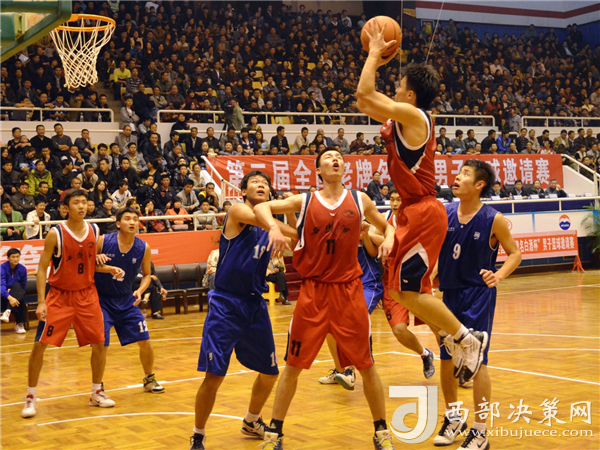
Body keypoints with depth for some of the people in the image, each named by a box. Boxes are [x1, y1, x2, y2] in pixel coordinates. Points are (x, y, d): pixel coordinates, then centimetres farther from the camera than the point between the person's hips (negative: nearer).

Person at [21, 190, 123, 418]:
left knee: (99, 344, 4)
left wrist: (110, 269, -8)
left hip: (87, 295, 4)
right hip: (59, 295, -4)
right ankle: (31, 398, 6)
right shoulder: (56, 234, -13)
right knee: (39, 346, -8)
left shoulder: (94, 231, 0)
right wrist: (41, 302, -17)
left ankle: (96, 393, 22)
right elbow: (42, 268, -10)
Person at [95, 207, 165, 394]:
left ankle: (149, 379, 27)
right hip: (102, 299, -3)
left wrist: (140, 291, -10)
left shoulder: (143, 248, -7)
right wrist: (95, 258, -27)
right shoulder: (103, 241, -15)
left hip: (127, 300, 3)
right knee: (101, 345, -10)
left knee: (145, 341, 4)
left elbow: (147, 274, 8)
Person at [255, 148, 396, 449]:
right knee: (294, 365, 4)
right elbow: (261, 207, 0)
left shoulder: (359, 200, 5)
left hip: (349, 289, 1)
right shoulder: (304, 201, 2)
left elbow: (386, 226, 18)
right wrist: (273, 226, -20)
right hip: (313, 291, -1)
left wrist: (388, 239, -4)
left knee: (366, 365, 5)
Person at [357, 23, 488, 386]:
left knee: (409, 291, -9)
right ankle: (454, 336, 18)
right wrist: (375, 58, 19)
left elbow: (364, 93, -17)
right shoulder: (402, 120, 13)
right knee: (402, 288, 13)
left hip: (423, 212, -10)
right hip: (415, 211, 10)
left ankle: (469, 339, 0)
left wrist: (375, 53, -5)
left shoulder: (413, 116, -14)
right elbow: (365, 101, 24)